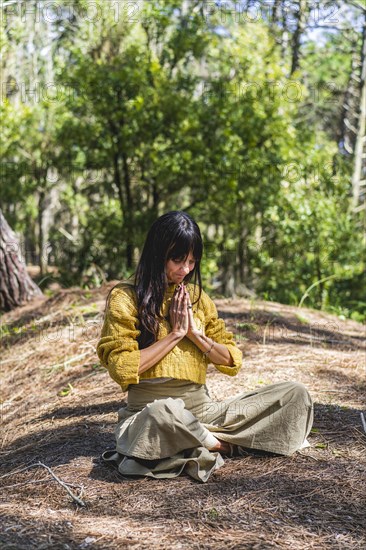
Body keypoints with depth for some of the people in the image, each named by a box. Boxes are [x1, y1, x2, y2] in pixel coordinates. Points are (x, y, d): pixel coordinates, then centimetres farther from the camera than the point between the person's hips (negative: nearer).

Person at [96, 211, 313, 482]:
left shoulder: (198, 298, 14)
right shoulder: (126, 297, -2)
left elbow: (233, 363, 11)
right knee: (163, 412, -44)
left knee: (296, 394, -8)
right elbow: (122, 370, -12)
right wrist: (175, 334, -8)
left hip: (204, 410, 6)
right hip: (147, 414, -5)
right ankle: (223, 445, -14)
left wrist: (195, 333, -4)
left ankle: (198, 446, -17)